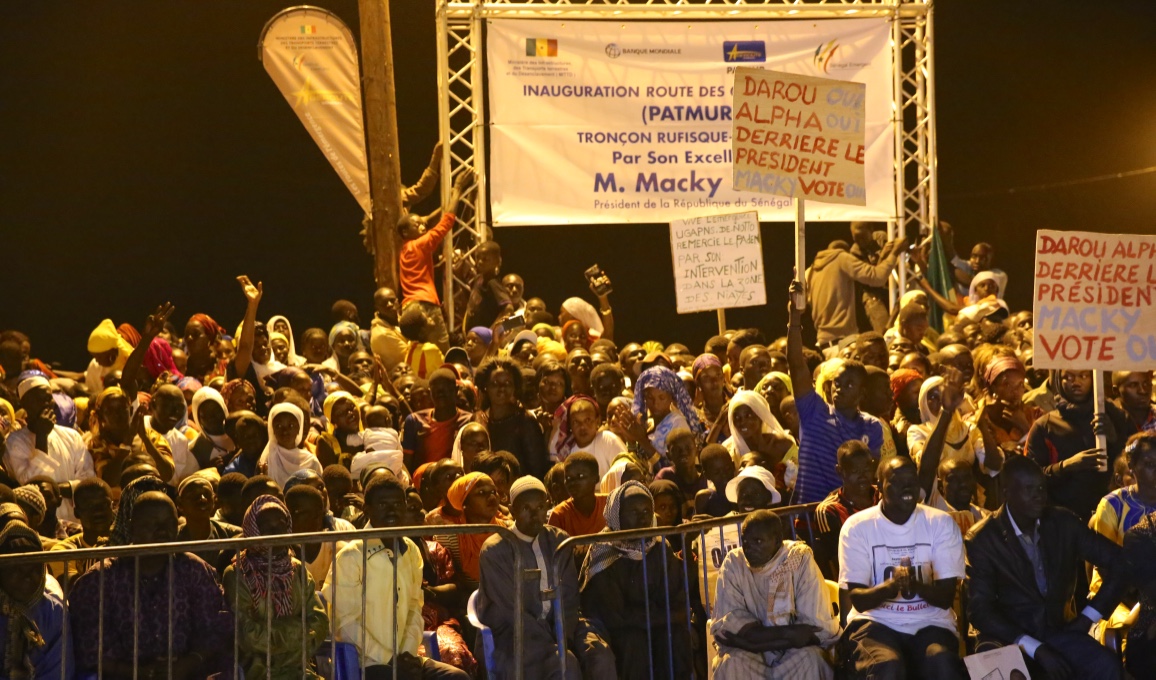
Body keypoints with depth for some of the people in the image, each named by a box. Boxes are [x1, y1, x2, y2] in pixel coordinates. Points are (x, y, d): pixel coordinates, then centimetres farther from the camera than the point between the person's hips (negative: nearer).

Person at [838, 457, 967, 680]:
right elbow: (858, 599, -7)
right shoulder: (857, 526, -1)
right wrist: (891, 586, -29)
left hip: (930, 623, 1)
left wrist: (916, 585, -26)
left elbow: (946, 597, -4)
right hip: (876, 622, -1)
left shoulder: (941, 523, 1)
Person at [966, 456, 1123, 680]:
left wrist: (1088, 617, 0)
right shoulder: (983, 539, -6)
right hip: (1010, 634, -3)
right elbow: (980, 610, -12)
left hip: (1058, 630, 3)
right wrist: (1036, 649, -21)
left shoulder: (1064, 523, 2)